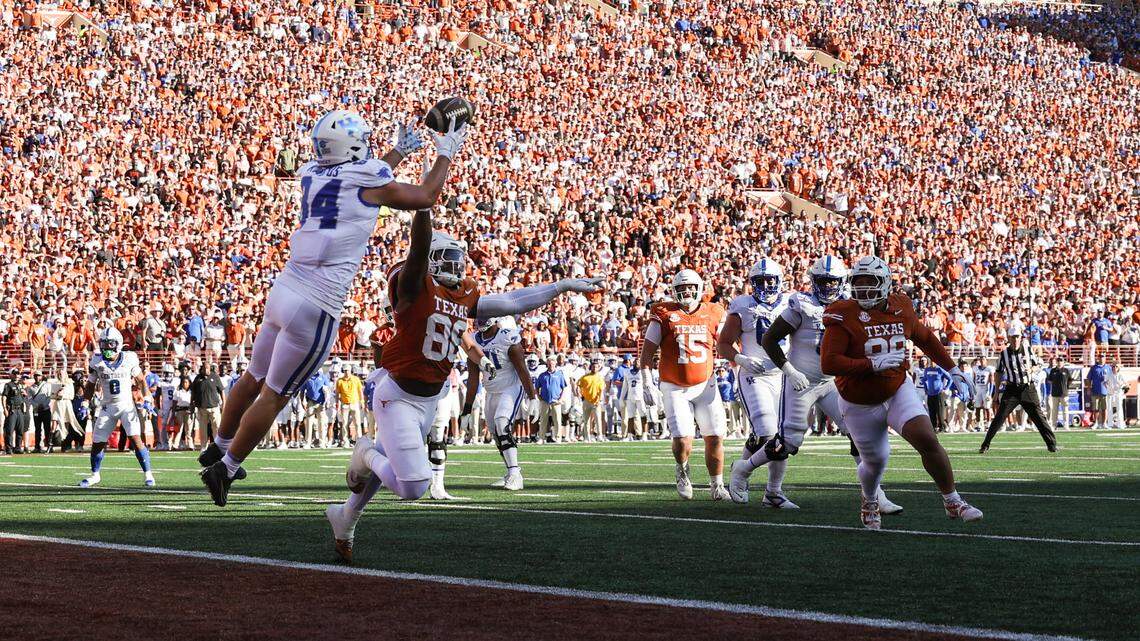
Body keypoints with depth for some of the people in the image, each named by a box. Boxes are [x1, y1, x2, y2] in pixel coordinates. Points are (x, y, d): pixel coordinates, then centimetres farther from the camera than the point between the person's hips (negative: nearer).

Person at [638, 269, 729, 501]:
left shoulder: (713, 314, 3)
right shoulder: (664, 315, -3)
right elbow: (648, 351, -1)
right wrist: (646, 383, -7)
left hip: (705, 385, 2)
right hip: (675, 388, -2)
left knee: (715, 438, -1)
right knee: (683, 440, -12)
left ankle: (717, 486, 15)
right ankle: (682, 471, 20)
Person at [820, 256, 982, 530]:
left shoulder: (900, 309, -4)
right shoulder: (845, 316, -19)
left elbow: (925, 338, 16)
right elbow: (828, 363, -27)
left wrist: (953, 370, 19)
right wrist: (873, 364, -30)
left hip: (898, 392, 2)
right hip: (860, 405, -2)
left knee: (928, 441, -17)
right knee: (875, 462, 10)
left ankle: (952, 502, -1)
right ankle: (869, 502, 45)